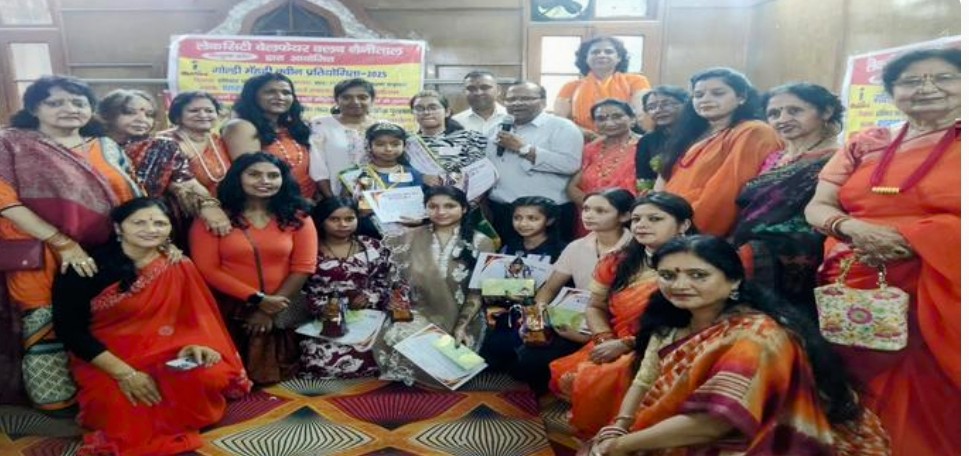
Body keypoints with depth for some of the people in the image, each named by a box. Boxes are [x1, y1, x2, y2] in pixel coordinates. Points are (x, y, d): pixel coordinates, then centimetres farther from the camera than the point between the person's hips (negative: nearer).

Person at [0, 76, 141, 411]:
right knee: (51, 334, -3)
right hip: (44, 260, -4)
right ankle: (58, 400, 12)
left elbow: (133, 199, 13)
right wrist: (63, 244, -17)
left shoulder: (107, 148, 13)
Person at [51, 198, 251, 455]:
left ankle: (167, 427, -3)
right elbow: (69, 328, -10)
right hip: (106, 361, -2)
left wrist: (196, 345, -19)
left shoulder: (179, 268, 3)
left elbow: (195, 316, 6)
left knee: (214, 376, -29)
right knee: (125, 405, -33)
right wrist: (124, 373, -19)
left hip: (166, 353, 3)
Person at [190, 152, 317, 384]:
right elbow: (207, 269, -9)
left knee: (275, 374, 4)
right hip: (229, 310, -1)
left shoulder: (297, 216, 1)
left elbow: (303, 267, -4)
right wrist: (257, 299, -16)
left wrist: (269, 310, -11)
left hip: (282, 311, 1)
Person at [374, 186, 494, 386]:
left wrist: (461, 327, -12)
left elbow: (478, 292, -4)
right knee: (394, 339, -28)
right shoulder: (412, 238, 6)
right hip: (421, 314, 2)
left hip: (461, 319, -2)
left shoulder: (480, 243, -1)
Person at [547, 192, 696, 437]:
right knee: (564, 378, -17)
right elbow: (595, 307, 13)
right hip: (612, 348, 6)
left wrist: (625, 344, -18)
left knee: (600, 384, -29)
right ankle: (579, 430, 9)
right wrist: (605, 340, -7)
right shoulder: (618, 261, 8)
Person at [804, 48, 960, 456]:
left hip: (936, 290, -3)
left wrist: (907, 238, -19)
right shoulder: (865, 145, 13)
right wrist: (855, 229, -14)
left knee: (925, 394, -2)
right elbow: (817, 206, 6)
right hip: (852, 285, 3)